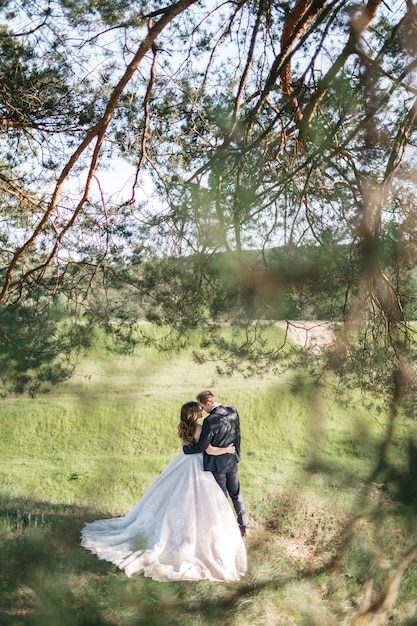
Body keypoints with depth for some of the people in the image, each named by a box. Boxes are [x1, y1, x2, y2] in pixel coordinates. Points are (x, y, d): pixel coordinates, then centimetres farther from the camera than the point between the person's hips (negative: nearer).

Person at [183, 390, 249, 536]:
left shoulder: (210, 421, -28)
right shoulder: (233, 411, -8)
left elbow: (201, 447, -22)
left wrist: (185, 448, -5)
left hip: (217, 464, -7)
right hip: (232, 461, 7)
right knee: (236, 494, 22)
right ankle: (244, 526, 32)